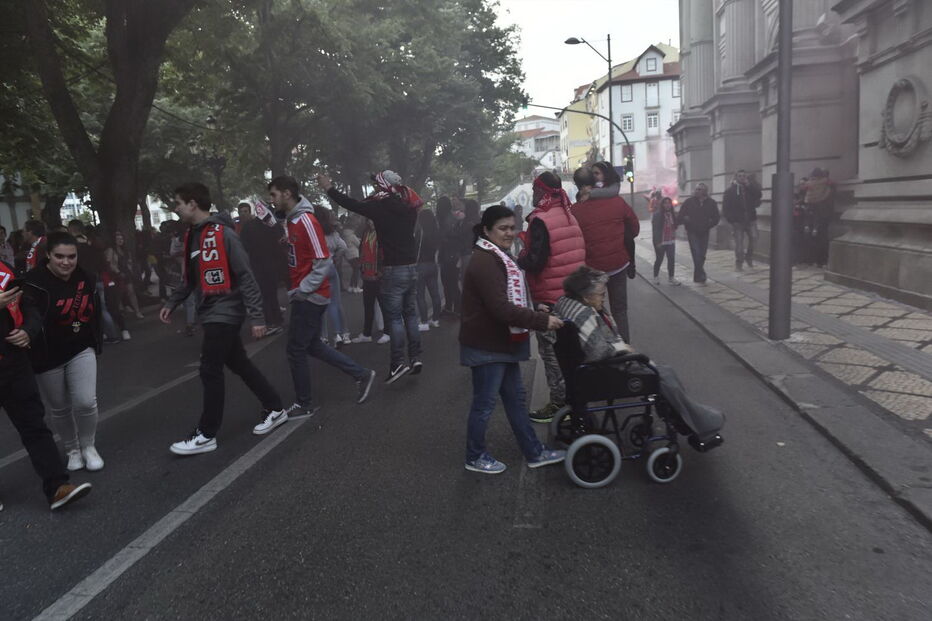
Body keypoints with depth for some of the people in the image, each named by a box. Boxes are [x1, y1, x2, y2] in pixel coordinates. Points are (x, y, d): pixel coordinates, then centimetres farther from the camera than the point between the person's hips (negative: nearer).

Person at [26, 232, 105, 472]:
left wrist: (96, 344, 17)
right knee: (59, 409, 10)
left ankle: (88, 446, 16)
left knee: (86, 401, -9)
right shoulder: (35, 282, -18)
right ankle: (72, 449, 33)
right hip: (48, 357, -3)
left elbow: (95, 314, 13)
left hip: (81, 351, 3)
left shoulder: (86, 279, 0)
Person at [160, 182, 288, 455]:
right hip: (210, 313, 8)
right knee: (240, 364, 14)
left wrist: (257, 317, -19)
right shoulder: (192, 235, 10)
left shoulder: (223, 234, -16)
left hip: (224, 312, -8)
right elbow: (190, 276, 22)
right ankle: (275, 409, 26)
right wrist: (171, 303, 17)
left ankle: (206, 435, 7)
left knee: (210, 371, -4)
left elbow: (245, 277, -17)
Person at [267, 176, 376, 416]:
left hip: (309, 297, -9)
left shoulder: (306, 221, -18)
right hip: (304, 295, 9)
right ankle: (361, 374, 23)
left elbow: (324, 262, -21)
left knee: (296, 350, 1)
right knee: (312, 345, 17)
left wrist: (302, 289, -17)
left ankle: (305, 404, 16)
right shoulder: (292, 220, 10)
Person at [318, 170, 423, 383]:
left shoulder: (381, 207, -11)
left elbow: (352, 204, -1)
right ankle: (415, 357, 11)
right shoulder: (408, 207, 5)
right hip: (412, 267, 6)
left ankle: (398, 362, -6)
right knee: (410, 314, 11)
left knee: (394, 316, -3)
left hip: (394, 270, -6)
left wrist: (329, 188, 12)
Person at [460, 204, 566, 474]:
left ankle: (534, 452, 27)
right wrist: (542, 320, -26)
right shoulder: (484, 262, -22)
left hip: (502, 342, 10)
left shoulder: (499, 257, 12)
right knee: (484, 402, 4)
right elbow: (501, 309, -29)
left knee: (515, 397, 16)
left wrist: (537, 311, 5)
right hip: (487, 346, -10)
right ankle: (475, 457, 22)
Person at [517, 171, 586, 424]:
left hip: (549, 298, -8)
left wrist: (519, 257, -3)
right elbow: (582, 252, 15)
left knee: (551, 351, 1)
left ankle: (559, 401, 6)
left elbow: (534, 262, -22)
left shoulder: (541, 220, -17)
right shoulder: (569, 215, 10)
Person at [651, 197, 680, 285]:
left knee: (672, 259, 4)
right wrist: (657, 242, -16)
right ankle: (656, 277, 22)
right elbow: (655, 229, -13)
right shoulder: (657, 215, -10)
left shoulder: (673, 214, 7)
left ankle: (671, 278, 14)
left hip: (671, 241, 5)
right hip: (660, 242, -5)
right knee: (659, 259, 6)